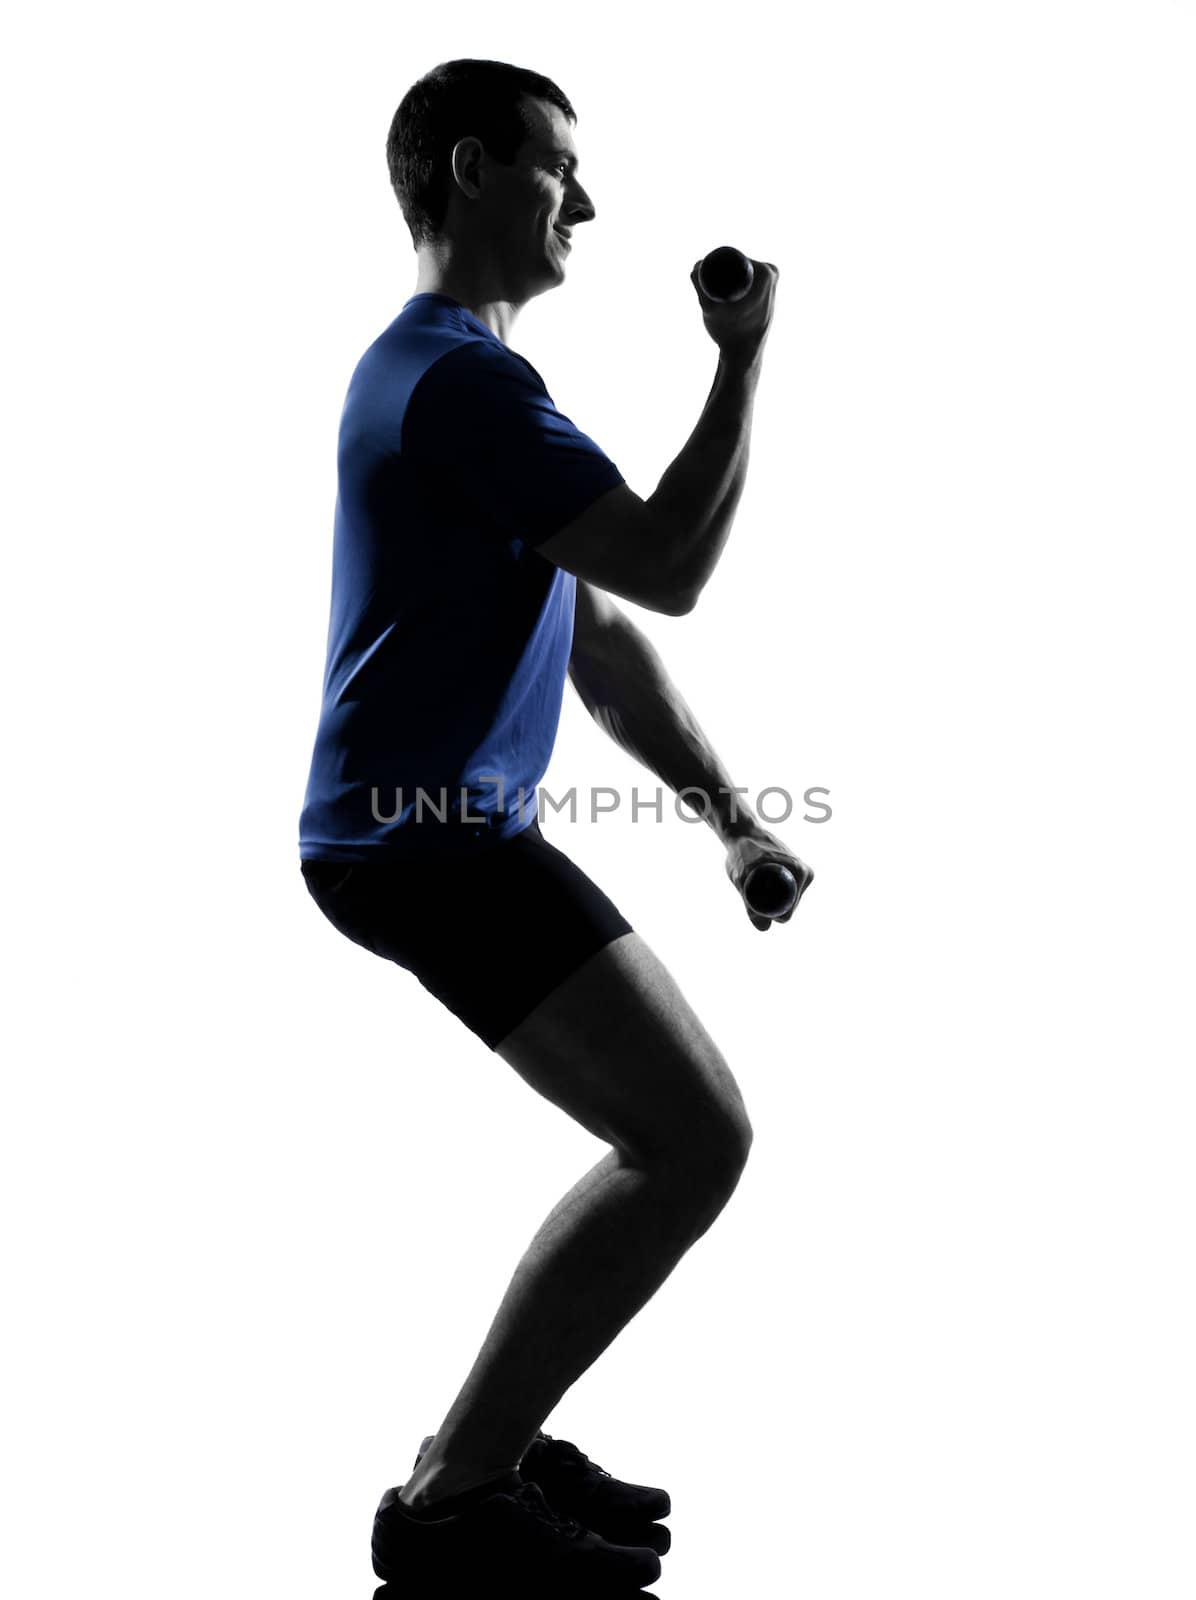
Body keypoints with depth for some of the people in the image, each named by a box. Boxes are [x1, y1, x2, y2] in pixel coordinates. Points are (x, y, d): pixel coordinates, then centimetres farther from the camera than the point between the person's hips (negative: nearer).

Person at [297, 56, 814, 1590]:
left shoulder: (462, 375, 22)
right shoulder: (454, 373, -13)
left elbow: (603, 640, 20)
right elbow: (671, 568, -18)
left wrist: (730, 814, 14)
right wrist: (745, 357, -7)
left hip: (442, 833, 11)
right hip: (426, 836, -11)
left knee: (678, 1134, 14)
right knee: (696, 1140, -13)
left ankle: (495, 1438, 21)